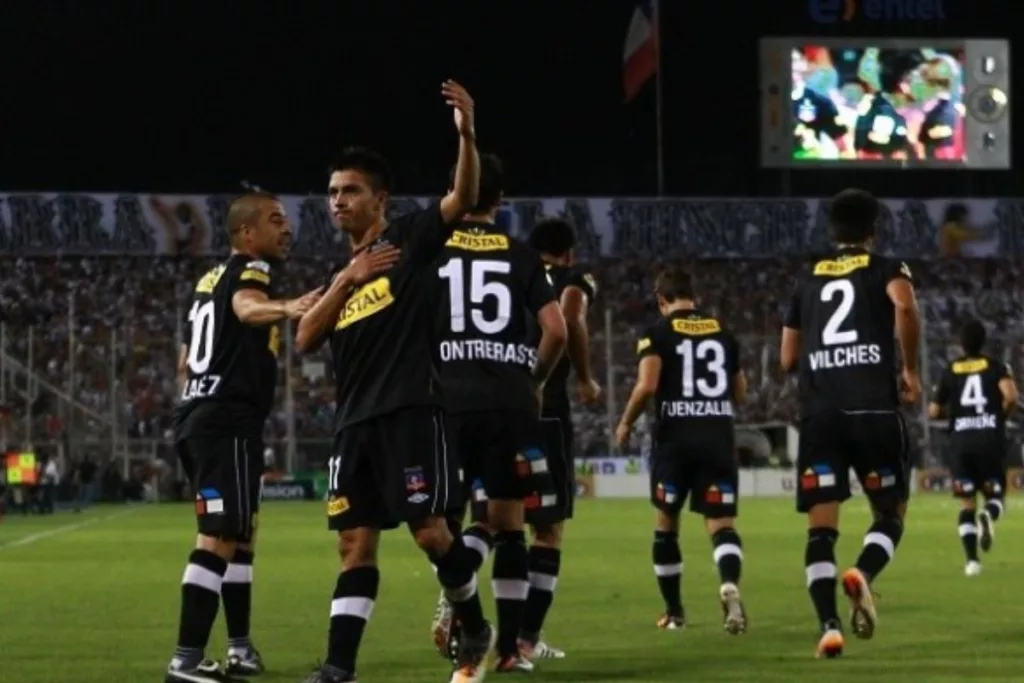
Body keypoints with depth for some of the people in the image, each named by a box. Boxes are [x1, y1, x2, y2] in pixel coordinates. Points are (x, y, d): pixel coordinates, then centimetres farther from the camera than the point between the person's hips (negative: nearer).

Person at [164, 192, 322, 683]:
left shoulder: (212, 280, 22)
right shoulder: (250, 268, -7)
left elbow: (184, 364, 28)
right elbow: (247, 307, -34)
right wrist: (285, 309, -55)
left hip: (196, 418, 10)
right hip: (228, 421, -10)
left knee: (239, 534, 21)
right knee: (219, 537, -14)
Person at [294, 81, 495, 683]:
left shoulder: (410, 239, 3)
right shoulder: (339, 275, 20)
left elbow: (463, 198, -14)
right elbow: (305, 339, 7)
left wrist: (468, 135, -30)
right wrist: (346, 282, -5)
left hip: (409, 410, -6)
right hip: (355, 420, 6)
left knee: (430, 531, -7)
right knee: (356, 544, 2)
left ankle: (477, 633, 14)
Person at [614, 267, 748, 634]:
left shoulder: (658, 333, 0)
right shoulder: (723, 333, 13)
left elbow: (647, 385, -12)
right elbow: (740, 394, 19)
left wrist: (625, 424, 3)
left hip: (675, 435, -2)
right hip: (718, 435, 2)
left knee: (666, 524, 15)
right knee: (721, 524, -3)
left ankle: (674, 611, 22)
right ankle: (730, 584, -33)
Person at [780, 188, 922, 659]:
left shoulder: (808, 281, 19)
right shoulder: (886, 269, 9)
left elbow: (787, 359, 21)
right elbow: (905, 307, -15)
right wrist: (911, 369, -3)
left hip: (819, 413, 2)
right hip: (874, 408, -2)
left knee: (821, 526, 1)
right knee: (890, 514, 12)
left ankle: (829, 625, -15)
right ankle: (862, 573, -19)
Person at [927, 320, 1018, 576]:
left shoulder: (950, 371, 8)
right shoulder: (994, 366, 3)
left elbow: (934, 412, 8)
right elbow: (1011, 396, -15)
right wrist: (1001, 411, 5)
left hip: (961, 440, 1)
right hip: (991, 438, -1)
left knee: (967, 502, 7)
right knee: (994, 495, 12)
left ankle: (972, 559, -8)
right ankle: (989, 516, -27)